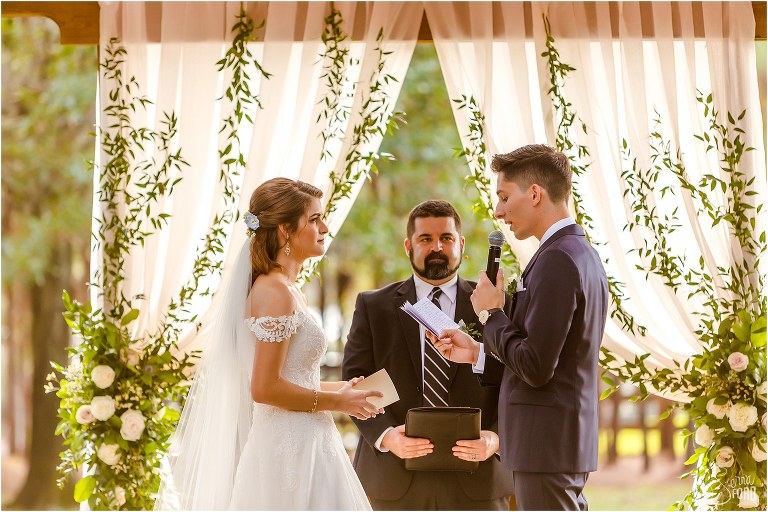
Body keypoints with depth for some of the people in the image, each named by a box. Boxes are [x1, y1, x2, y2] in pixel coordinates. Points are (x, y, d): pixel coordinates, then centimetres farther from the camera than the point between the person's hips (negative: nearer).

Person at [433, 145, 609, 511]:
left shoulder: (557, 260, -17)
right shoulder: (581, 254, 14)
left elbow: (536, 369, -22)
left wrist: (492, 314, -8)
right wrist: (478, 353, 12)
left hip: (546, 445, -10)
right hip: (569, 441, 10)